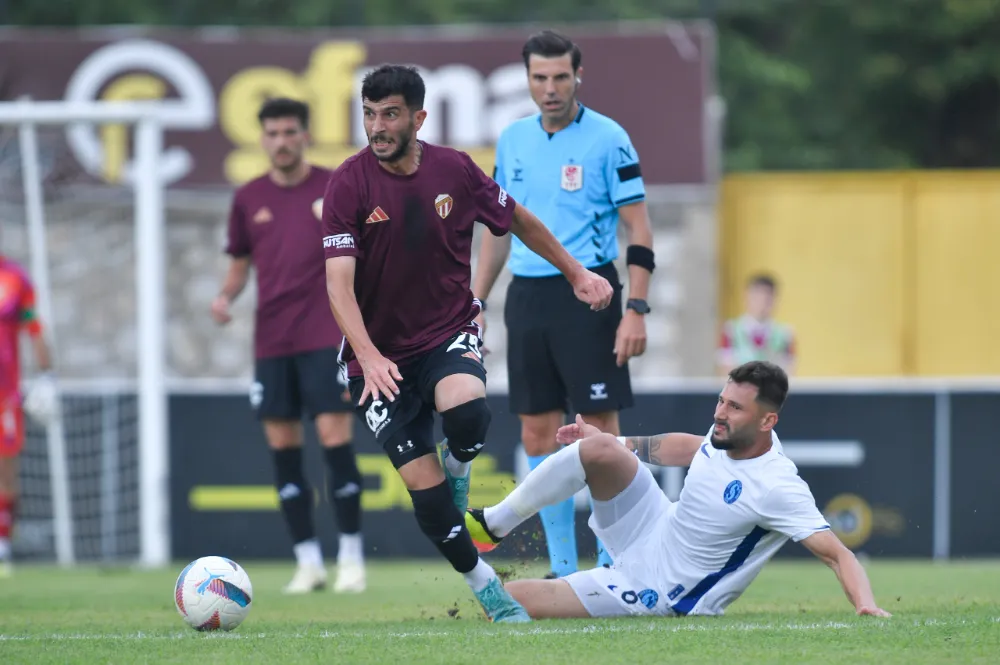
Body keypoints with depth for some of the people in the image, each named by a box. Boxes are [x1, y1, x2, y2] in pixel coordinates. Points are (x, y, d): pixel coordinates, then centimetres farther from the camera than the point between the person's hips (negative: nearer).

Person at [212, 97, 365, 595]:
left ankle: (351, 557, 0)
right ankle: (308, 562, 7)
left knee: (335, 436, -10)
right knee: (282, 446, 1)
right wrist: (226, 296, -3)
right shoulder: (249, 199, 9)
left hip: (325, 336, -3)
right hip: (271, 342, 3)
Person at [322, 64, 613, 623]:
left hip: (450, 334, 1)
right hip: (382, 355, -1)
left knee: (467, 413, -33)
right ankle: (487, 588, 10)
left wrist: (576, 272, 20)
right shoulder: (350, 184, -12)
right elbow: (339, 283, -18)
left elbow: (519, 220, 15)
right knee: (423, 485, -8)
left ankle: (458, 470, 3)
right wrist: (369, 358, -31)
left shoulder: (455, 170, -4)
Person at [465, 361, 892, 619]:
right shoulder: (729, 436, -6)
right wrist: (616, 442, 22)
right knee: (600, 449, -19)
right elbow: (689, 448, 17)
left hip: (654, 594, -7)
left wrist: (867, 606, -49)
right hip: (651, 533, 7)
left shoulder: (777, 488, -29)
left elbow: (837, 554, -31)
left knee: (507, 603, -18)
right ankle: (490, 525, -1)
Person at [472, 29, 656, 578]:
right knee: (538, 435, 4)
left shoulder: (607, 139, -6)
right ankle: (562, 570, 11)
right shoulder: (513, 140, 10)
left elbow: (639, 229, -7)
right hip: (526, 296, 5)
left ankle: (610, 568, 1)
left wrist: (636, 310, -15)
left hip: (587, 293, -5)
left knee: (600, 430, -7)